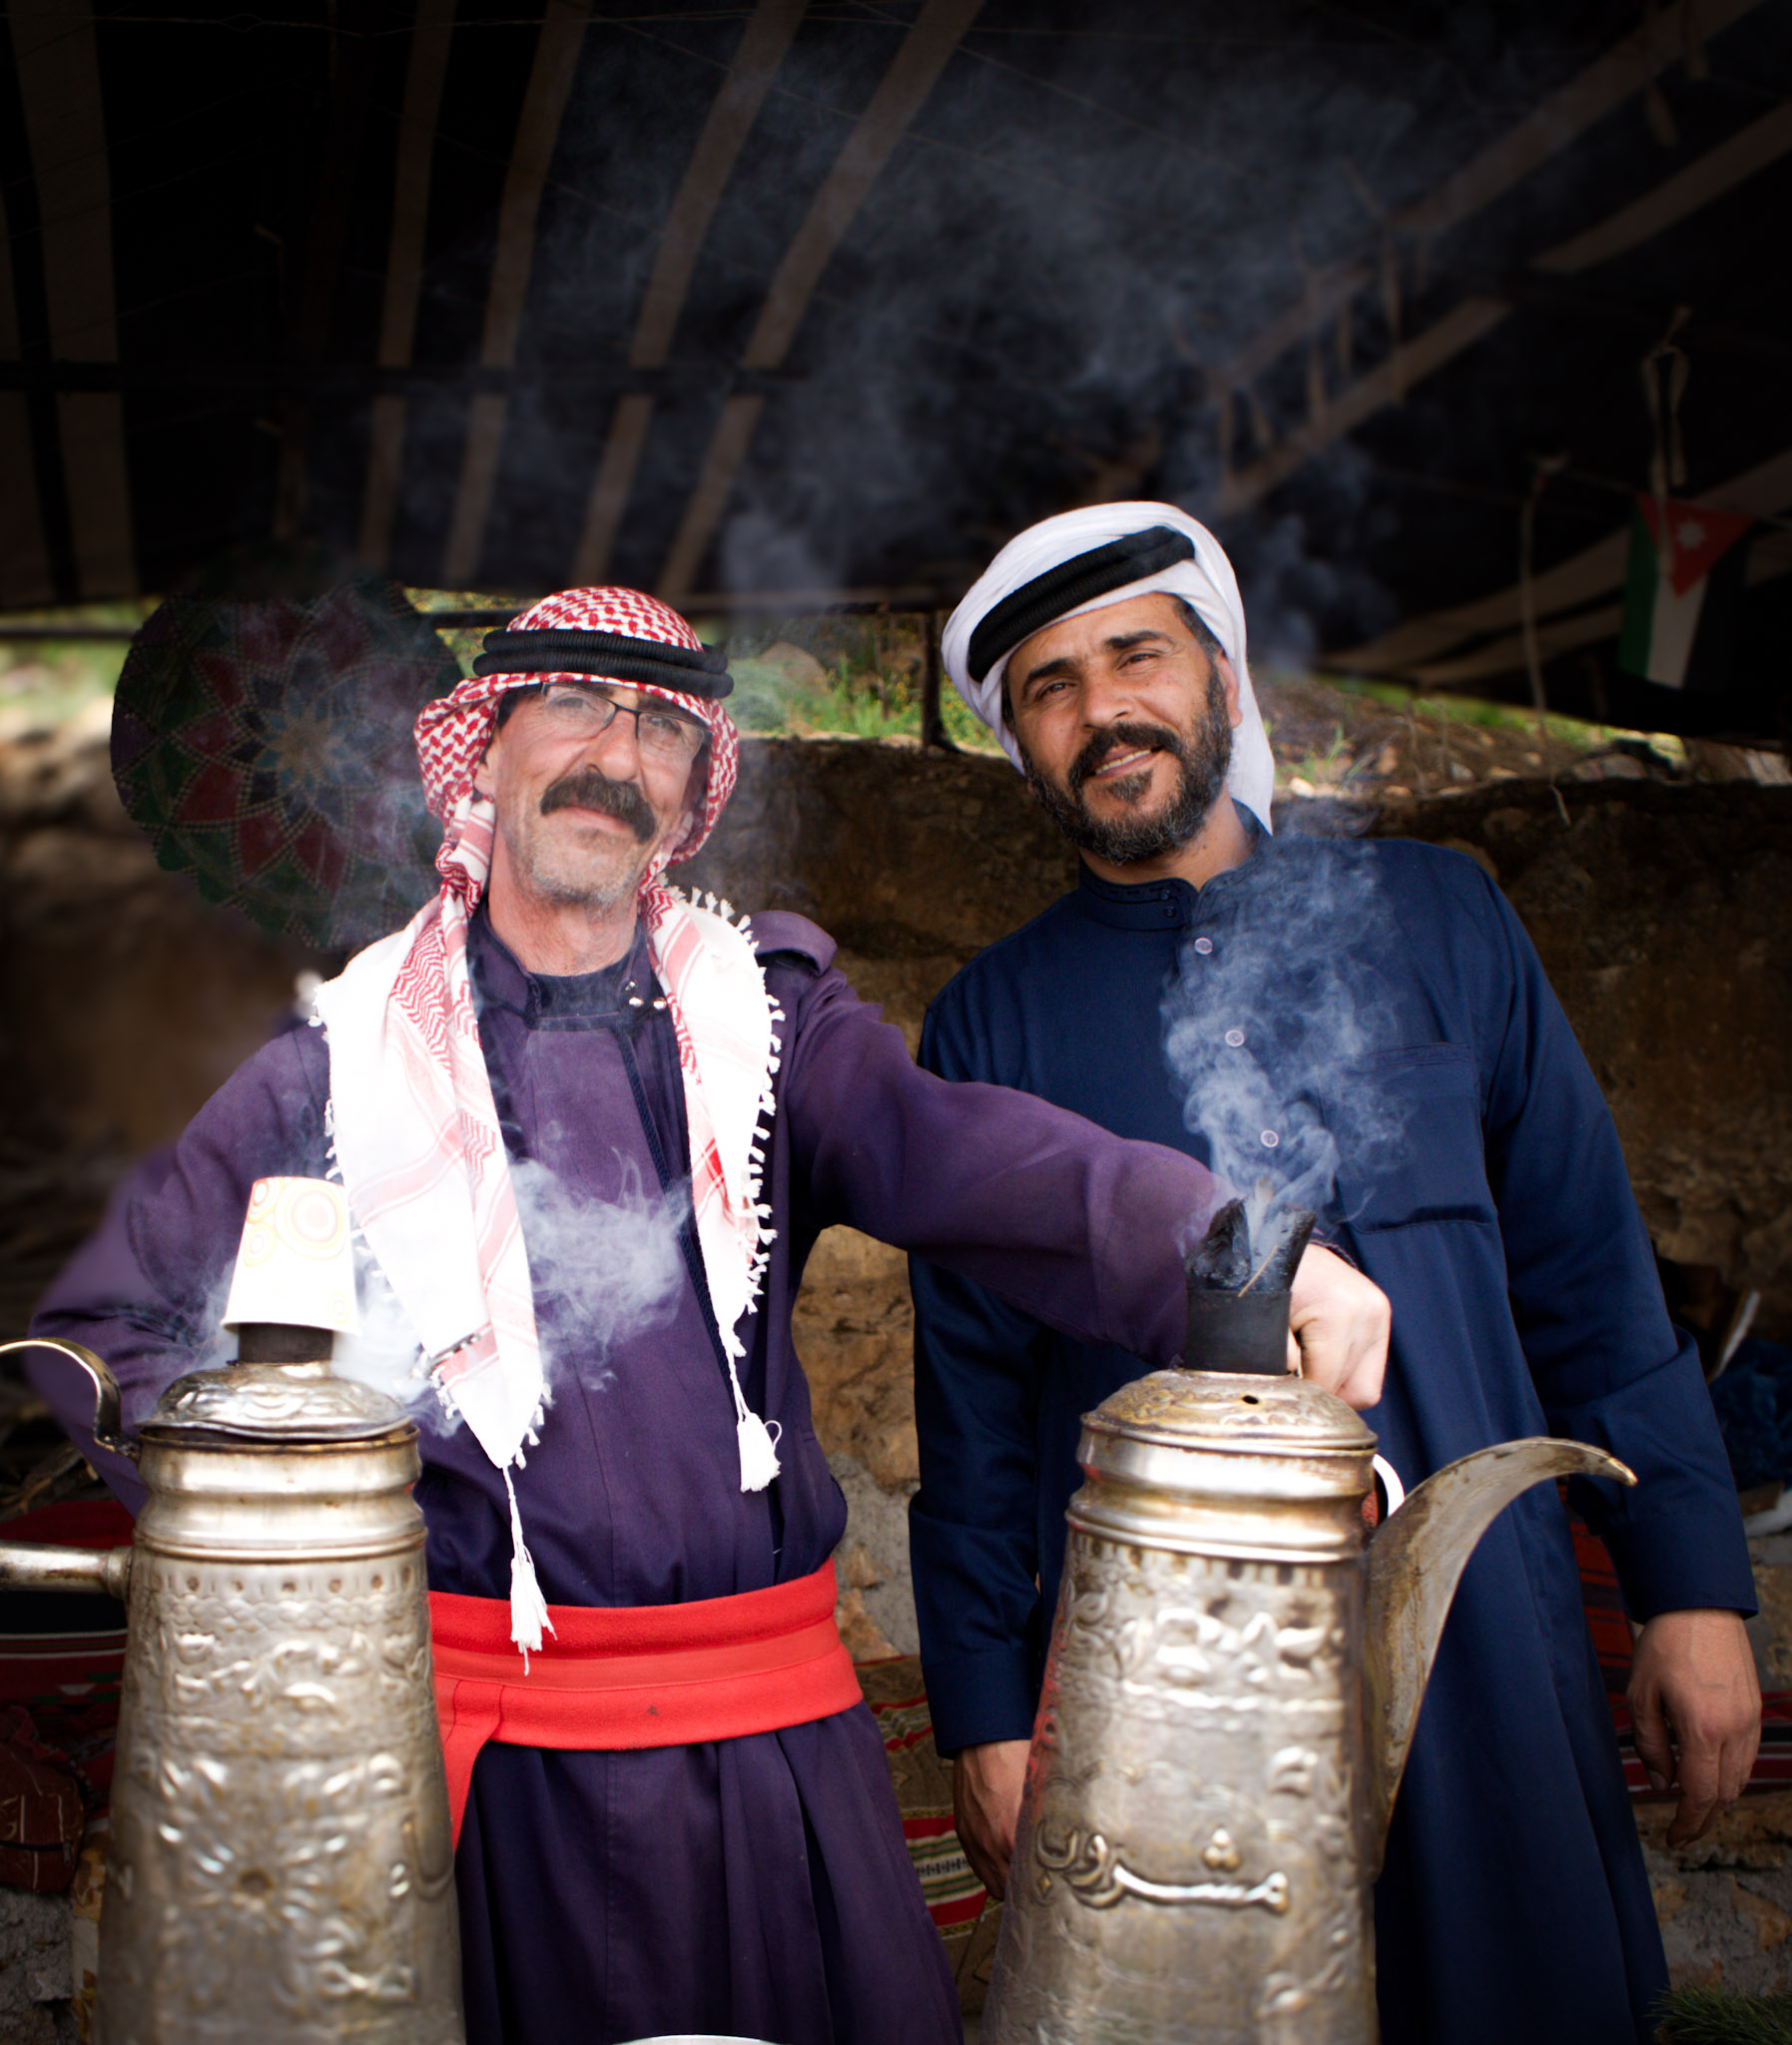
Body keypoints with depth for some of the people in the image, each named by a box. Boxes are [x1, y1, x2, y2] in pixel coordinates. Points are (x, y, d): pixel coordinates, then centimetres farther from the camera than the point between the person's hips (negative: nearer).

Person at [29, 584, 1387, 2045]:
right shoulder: (345, 1059, 2)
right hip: (487, 1745, -1)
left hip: (778, 1737, 1)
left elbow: (955, 1149, -16)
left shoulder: (761, 1016, 3)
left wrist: (1231, 1243, -34)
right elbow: (107, 1323, 8)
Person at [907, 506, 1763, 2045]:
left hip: (1476, 1638, 1)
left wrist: (1694, 1582, 1)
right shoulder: (992, 1021, 3)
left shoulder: (1432, 916, 5)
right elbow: (971, 1396, 4)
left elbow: (1591, 1271, 6)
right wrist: (984, 1710, 2)